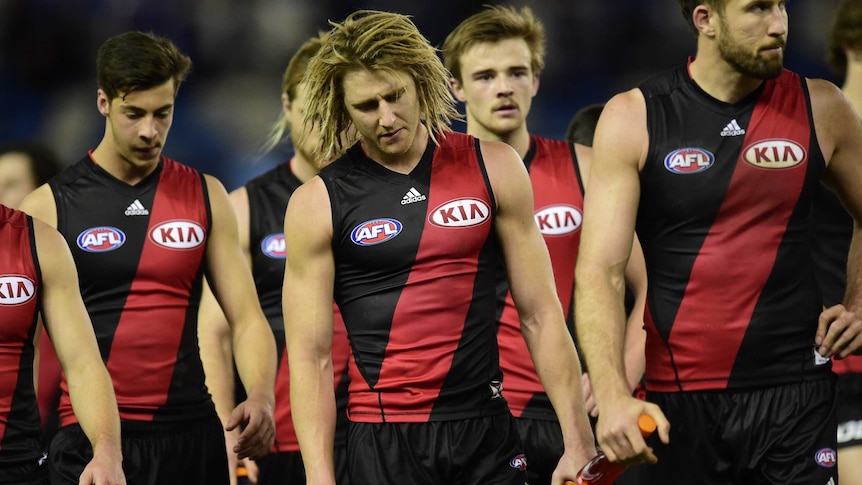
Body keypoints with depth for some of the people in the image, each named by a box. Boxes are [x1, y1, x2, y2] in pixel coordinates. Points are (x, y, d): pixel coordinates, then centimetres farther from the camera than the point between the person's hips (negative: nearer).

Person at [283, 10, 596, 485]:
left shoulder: (491, 168, 5)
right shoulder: (317, 204, -1)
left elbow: (540, 315, 6)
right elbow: (310, 356, -1)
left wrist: (578, 444, 0)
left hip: (487, 431, 2)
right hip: (384, 442, -2)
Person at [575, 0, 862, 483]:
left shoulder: (820, 109, 4)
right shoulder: (634, 120, -2)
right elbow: (599, 272, -8)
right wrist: (612, 395, -21)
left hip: (794, 394, 1)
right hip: (679, 402, -1)